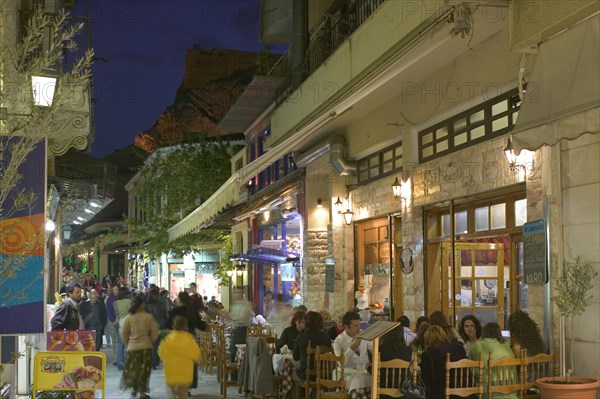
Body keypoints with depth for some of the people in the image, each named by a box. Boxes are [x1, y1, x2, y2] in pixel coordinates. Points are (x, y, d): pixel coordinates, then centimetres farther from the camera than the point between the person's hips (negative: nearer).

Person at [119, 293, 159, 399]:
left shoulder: (129, 317, -6)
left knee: (132, 369, 16)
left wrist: (127, 343, 14)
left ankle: (134, 388, 19)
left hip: (132, 347, 1)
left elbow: (123, 333, -1)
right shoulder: (148, 317, -8)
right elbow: (155, 332, -6)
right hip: (146, 347, -1)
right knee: (144, 370, 7)